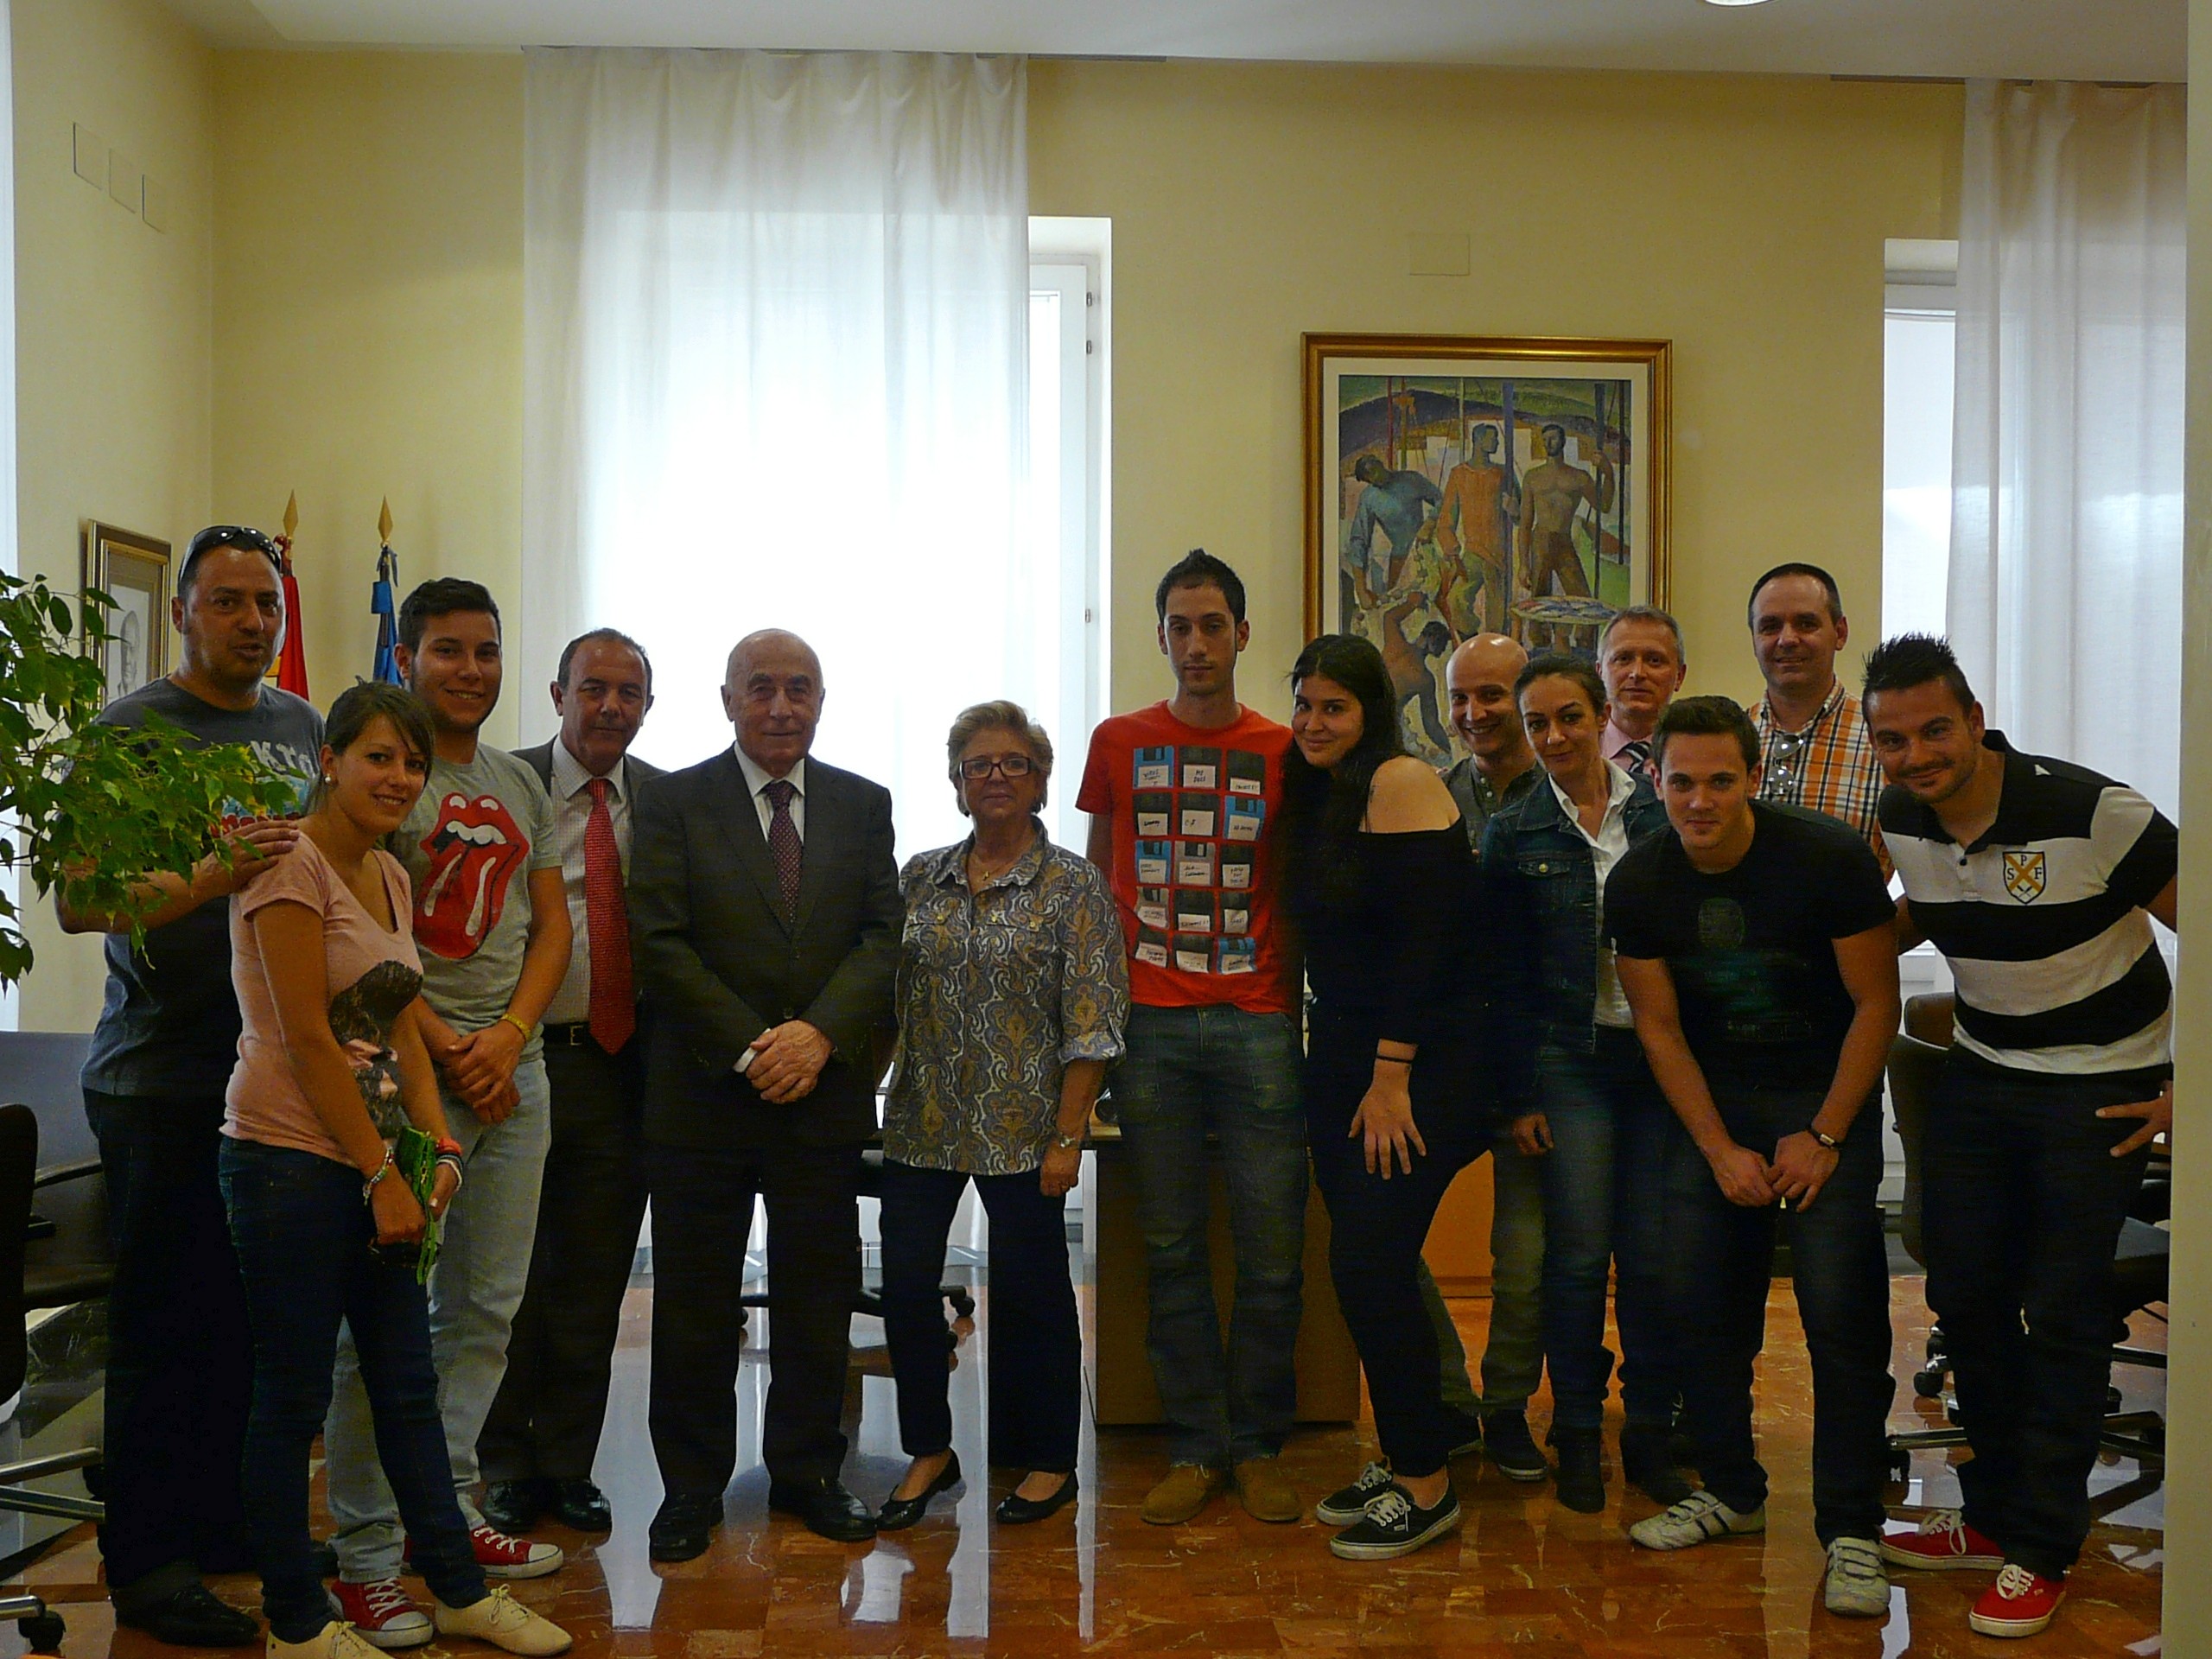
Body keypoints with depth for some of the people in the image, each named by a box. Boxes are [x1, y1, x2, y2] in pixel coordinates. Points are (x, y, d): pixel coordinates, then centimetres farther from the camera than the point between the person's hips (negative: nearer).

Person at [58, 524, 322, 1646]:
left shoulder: (302, 726, 13)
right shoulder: (131, 730, -6)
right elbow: (77, 901, -13)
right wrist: (204, 881, -29)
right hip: (163, 1078, -5)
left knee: (255, 1315, 11)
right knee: (165, 1322, 0)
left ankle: (225, 1522, 26)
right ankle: (147, 1564, 12)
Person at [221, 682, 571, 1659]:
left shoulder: (389, 876, 13)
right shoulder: (292, 865, -13)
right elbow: (307, 1040, -16)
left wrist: (437, 1149, -1)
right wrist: (382, 1175, -13)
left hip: (372, 1163, 8)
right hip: (291, 1160, -8)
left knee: (408, 1386, 14)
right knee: (293, 1399, 4)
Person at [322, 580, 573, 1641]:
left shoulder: (520, 785, 15)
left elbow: (552, 924, 13)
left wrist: (508, 1036, -2)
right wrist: (445, 1050, -13)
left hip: (513, 1069, 6)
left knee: (484, 1311, 12)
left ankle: (446, 1509, 25)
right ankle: (366, 1554, 8)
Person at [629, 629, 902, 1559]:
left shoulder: (863, 805, 9)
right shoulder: (674, 802, 1)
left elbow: (886, 935, 1)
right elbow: (659, 945, -7)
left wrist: (819, 1035, -14)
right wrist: (749, 1048, -14)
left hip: (826, 1090, 2)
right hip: (703, 1095, -2)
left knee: (818, 1298, 10)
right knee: (695, 1306, 7)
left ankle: (807, 1472, 26)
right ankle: (691, 1486, 22)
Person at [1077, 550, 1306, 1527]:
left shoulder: (1283, 751, 8)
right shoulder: (1119, 743, 10)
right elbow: (1097, 885, 15)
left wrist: (1300, 1002, 3)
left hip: (1258, 1024, 0)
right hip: (1150, 1024, 1)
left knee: (1272, 1252, 0)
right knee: (1172, 1248, 4)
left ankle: (1259, 1446, 16)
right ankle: (1194, 1447, 16)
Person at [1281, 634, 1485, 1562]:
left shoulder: (1401, 783, -13)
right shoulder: (1313, 797, 12)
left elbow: (1425, 937, -19)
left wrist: (1392, 1077, -19)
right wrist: (1338, 1069, 11)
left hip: (1417, 1063, -8)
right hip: (1339, 1055, 8)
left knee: (1370, 1266, -10)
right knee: (1364, 1268, 9)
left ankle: (1427, 1485, 3)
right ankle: (1403, 1458, 21)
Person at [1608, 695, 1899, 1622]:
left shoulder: (1828, 858, -18)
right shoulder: (1638, 884, -8)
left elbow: (1876, 1003, -10)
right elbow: (1658, 1026, 1)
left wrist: (1823, 1137, -11)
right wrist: (1720, 1151, -4)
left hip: (1828, 1096, -3)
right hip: (1713, 1101, 4)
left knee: (1843, 1315, -10)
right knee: (1698, 1302, 3)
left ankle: (1852, 1530, 2)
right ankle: (1731, 1493, 22)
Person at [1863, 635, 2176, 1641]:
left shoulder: (2091, 813, -24)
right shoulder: (1903, 821, -5)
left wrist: (2185, 1091, -17)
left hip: (2100, 1087, -5)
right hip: (1981, 1074, 6)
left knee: (2062, 1312, -1)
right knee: (1965, 1294, 9)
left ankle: (2041, 1550, 13)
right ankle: (1993, 1513, 27)